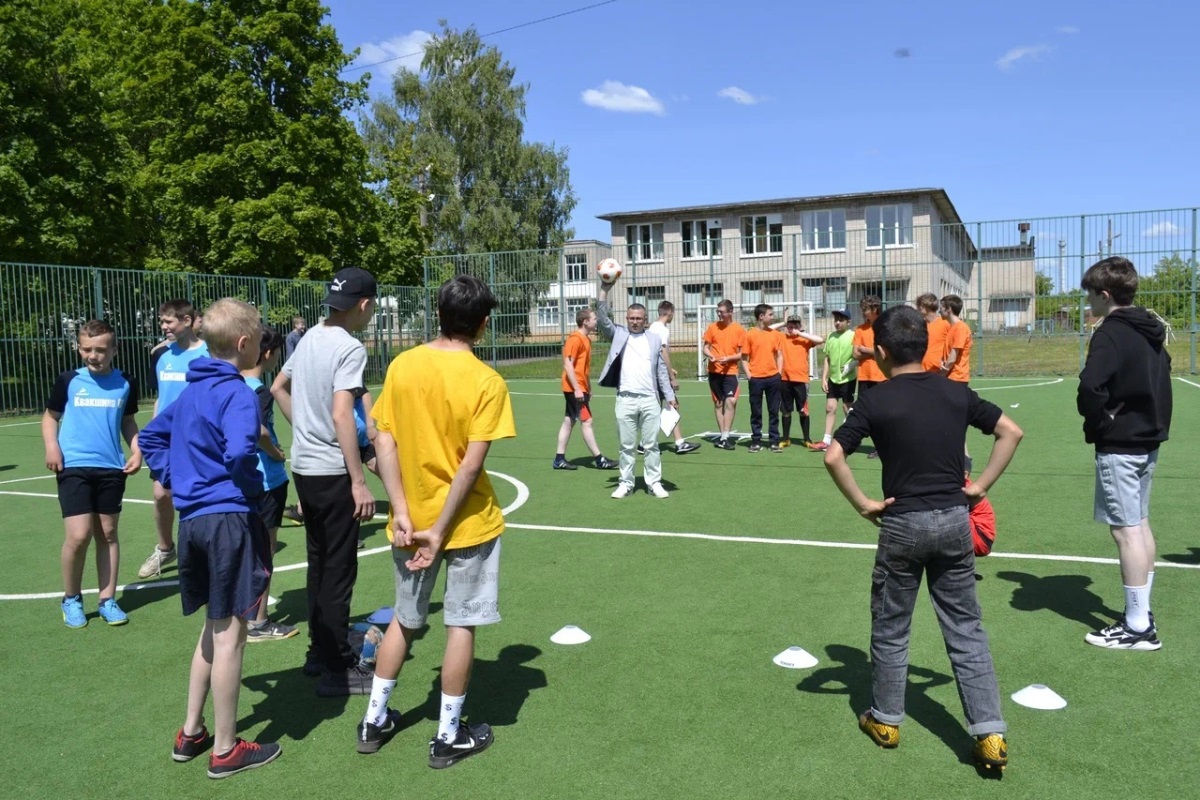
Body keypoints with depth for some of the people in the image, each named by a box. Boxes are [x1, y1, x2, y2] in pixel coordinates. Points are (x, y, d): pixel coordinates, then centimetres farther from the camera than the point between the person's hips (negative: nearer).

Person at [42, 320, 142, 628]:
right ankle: (71, 599, 14)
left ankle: (107, 600, 20)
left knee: (108, 534, 9)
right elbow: (51, 416, 12)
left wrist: (136, 451, 2)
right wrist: (51, 446, -5)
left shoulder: (125, 384, 4)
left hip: (111, 468, 2)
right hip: (74, 467, -2)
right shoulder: (68, 381, 0)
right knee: (78, 535, -9)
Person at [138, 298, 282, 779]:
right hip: (230, 521, -9)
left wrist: (174, 480, 17)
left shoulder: (192, 391, 13)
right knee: (230, 635, 2)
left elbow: (152, 436, 23)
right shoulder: (237, 393, -15)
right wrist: (255, 489, -12)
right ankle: (225, 750, 13)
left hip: (194, 519, 9)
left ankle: (191, 733, 30)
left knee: (214, 627, 21)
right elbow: (239, 452, -30)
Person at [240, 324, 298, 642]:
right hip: (266, 480, -9)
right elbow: (258, 430, -34)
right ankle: (258, 624, 10)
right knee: (264, 550, 2)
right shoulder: (260, 390, -19)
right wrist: (278, 453, -17)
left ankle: (254, 616, 32)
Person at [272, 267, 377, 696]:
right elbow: (341, 415, -25)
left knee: (319, 561, 18)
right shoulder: (350, 348, -17)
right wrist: (359, 482, -23)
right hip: (333, 472, -8)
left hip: (304, 467, 8)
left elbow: (278, 388, 21)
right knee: (339, 570, 0)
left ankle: (320, 651, 30)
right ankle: (337, 670, 8)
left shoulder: (310, 337, 9)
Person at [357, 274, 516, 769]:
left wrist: (402, 513, -4)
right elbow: (471, 464, -19)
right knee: (461, 625, 10)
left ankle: (374, 720, 33)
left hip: (411, 520, 4)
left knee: (404, 621, 21)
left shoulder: (401, 366, -3)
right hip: (468, 523, -4)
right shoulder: (486, 382, -14)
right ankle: (449, 736, 21)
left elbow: (384, 442, -4)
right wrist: (440, 530, -14)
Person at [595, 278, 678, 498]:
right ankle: (626, 483, 15)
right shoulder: (618, 335, 7)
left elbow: (661, 371, 11)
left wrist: (670, 396, 6)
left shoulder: (654, 340, 10)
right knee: (626, 446, 6)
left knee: (651, 445, 5)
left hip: (650, 400, 1)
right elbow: (602, 319, -8)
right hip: (625, 400, 0)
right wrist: (604, 290, -15)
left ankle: (654, 483, 13)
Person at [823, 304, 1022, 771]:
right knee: (966, 629, 12)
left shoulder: (875, 401, -9)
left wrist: (863, 504, -9)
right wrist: (980, 487, 7)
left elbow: (833, 457, -19)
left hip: (902, 525, -3)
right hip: (954, 519, 4)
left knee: (890, 628, 14)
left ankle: (886, 720, 28)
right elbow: (1011, 432, 8)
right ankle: (990, 734, 11)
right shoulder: (956, 393, 3)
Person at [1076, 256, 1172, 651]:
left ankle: (1138, 628, 2)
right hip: (1148, 439, 9)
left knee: (1125, 530, -4)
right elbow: (1161, 375, 22)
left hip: (1119, 445, -9)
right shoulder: (1151, 330, 11)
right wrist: (1151, 421, 17)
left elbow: (1091, 386, -31)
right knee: (1140, 523, 17)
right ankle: (1142, 613, 26)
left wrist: (1097, 421, -14)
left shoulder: (1111, 333, -17)